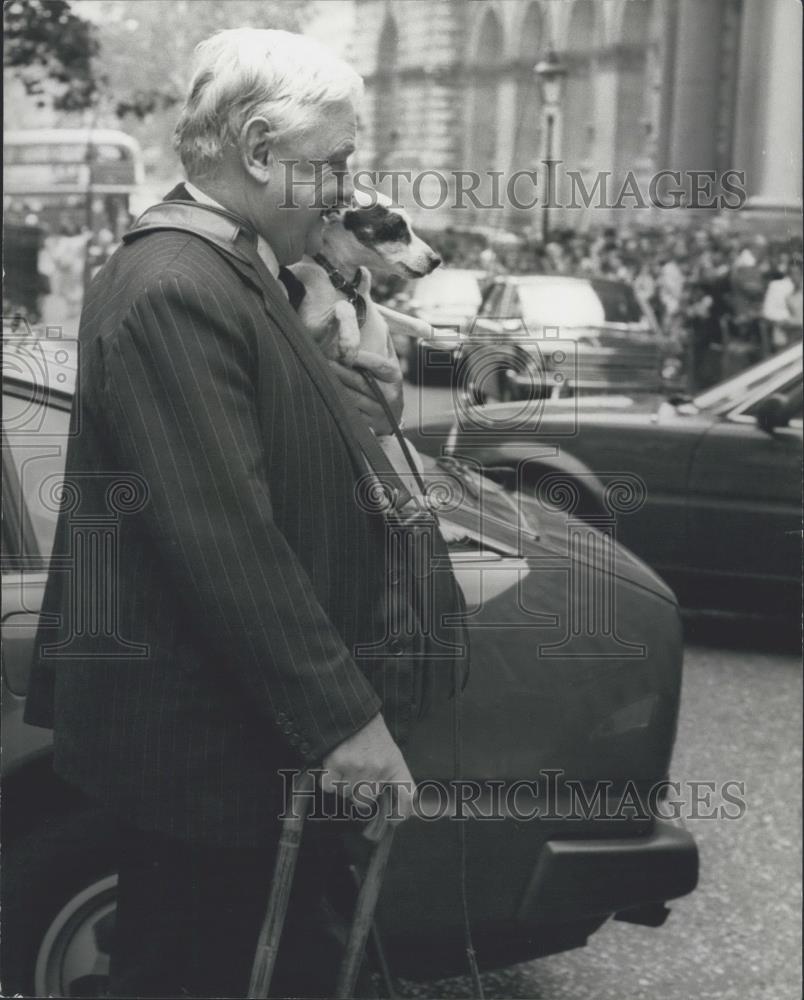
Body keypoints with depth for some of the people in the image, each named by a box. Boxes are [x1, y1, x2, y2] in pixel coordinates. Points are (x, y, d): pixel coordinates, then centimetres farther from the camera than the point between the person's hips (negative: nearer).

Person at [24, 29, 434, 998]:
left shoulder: (240, 274, 11)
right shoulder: (171, 292, -23)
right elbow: (223, 536, -28)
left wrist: (370, 402, 5)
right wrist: (343, 715, -25)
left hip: (270, 731, 11)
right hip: (200, 738, -11)